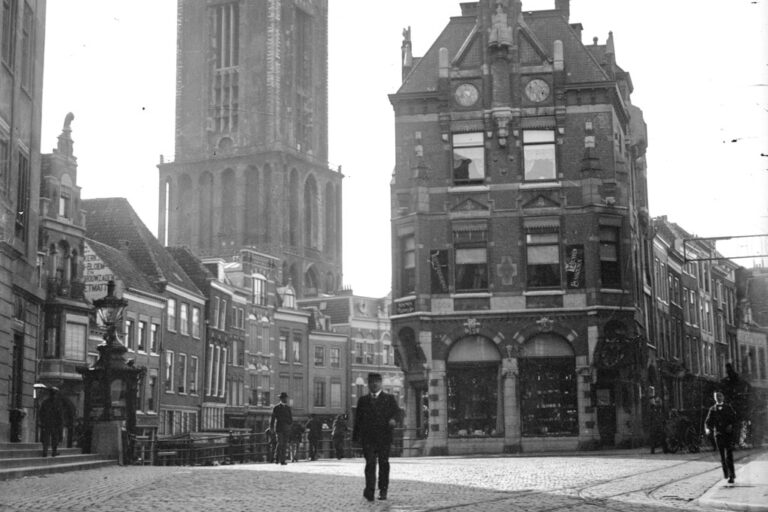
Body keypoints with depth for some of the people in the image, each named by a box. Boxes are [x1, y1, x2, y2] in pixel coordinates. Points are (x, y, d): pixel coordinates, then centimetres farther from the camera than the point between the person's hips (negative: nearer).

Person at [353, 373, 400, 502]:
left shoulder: (389, 398, 10)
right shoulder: (363, 400, 16)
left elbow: (396, 411, -2)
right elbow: (358, 418, 14)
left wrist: (393, 419, -26)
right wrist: (356, 436, 7)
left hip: (384, 437, 0)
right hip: (367, 437, 0)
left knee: (383, 463, 4)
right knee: (370, 463, -10)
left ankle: (383, 490, 16)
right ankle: (369, 490, -16)